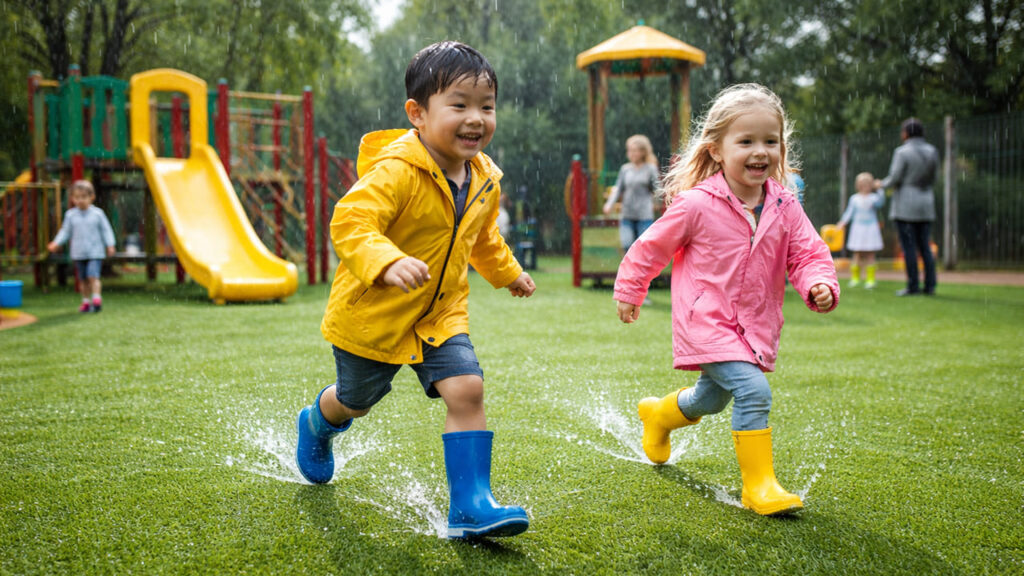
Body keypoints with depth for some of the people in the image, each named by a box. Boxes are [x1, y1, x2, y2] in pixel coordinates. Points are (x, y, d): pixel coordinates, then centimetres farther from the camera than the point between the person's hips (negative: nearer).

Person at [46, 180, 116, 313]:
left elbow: (106, 230, 2)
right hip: (78, 254, 3)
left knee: (93, 276, -16)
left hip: (95, 253, -3)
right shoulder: (70, 215, 4)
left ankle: (97, 300, -14)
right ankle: (86, 302, 17)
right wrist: (56, 243, -1)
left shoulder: (97, 213, -2)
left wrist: (109, 245, -5)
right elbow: (65, 231, 10)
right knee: (83, 279, 9)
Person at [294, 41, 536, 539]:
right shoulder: (395, 171, -28)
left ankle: (470, 504, -7)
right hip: (371, 313, -5)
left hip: (440, 314, 5)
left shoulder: (485, 179, -2)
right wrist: (387, 261, -56)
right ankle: (317, 425, 56)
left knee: (467, 389, -16)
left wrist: (507, 272, 30)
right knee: (356, 401, 18)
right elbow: (350, 223, -39)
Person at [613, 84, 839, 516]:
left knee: (710, 399, 23)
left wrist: (819, 285, -22)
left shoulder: (784, 208, -3)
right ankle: (758, 483, -10)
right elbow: (652, 247, -4)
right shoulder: (697, 205, -16)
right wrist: (629, 291, 6)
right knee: (753, 390, -22)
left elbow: (808, 254, 0)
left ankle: (658, 415, 54)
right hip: (705, 321, -6)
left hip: (755, 327, 6)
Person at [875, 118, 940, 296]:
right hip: (926, 203, 6)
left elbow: (894, 179, -13)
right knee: (925, 246, 9)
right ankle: (930, 285, 7)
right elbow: (933, 177, 11)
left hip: (905, 206, -6)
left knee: (908, 247, -3)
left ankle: (913, 286, -3)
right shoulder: (932, 152, 6)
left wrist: (881, 184, 7)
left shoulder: (902, 152, -12)